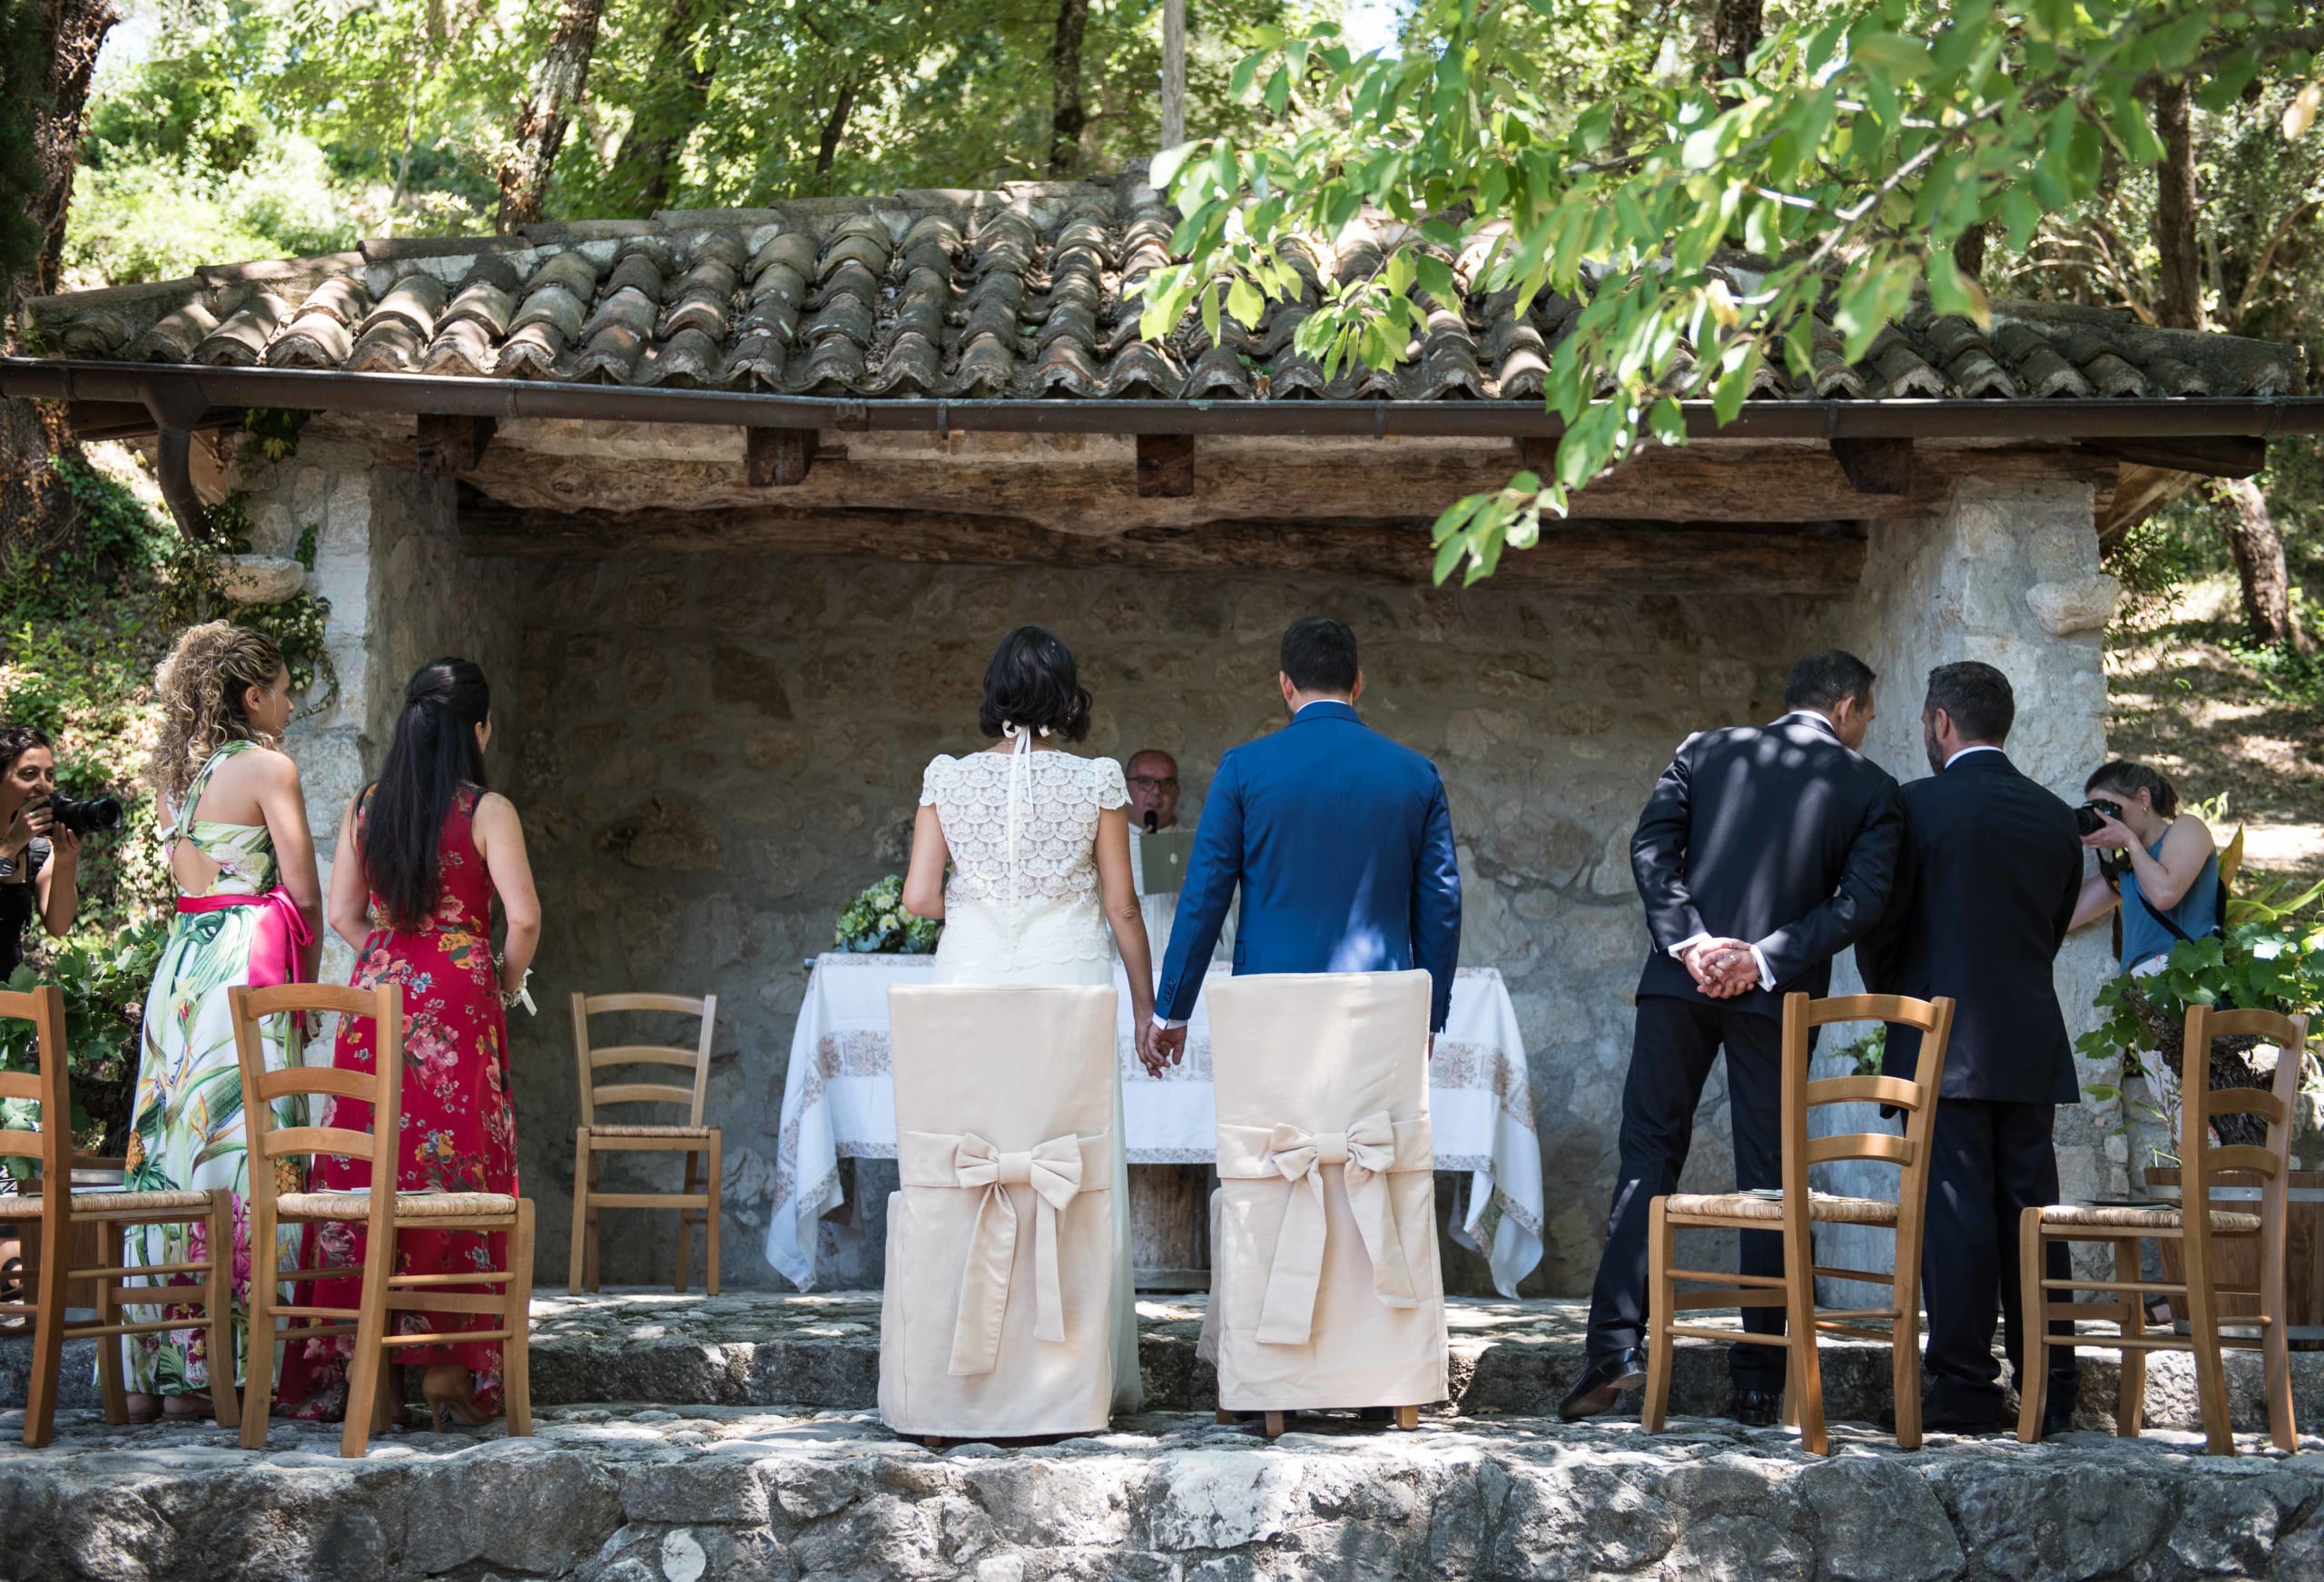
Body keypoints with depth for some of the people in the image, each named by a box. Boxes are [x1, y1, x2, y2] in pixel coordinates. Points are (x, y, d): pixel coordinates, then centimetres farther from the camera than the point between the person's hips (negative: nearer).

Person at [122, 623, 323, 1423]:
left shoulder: (173, 774, 16)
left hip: (180, 958, 7)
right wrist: (306, 978, 7)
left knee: (169, 1144, 6)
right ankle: (202, 1365, -10)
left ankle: (152, 1368, 5)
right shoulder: (268, 767, -5)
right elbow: (304, 894, -7)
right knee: (239, 1143, -7)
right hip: (248, 960, -7)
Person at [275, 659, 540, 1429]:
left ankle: (350, 1364, 9)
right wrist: (506, 981, 6)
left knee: (363, 1167, 7)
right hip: (458, 996, -4)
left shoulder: (365, 807, 7)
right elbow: (524, 917, -11)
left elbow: (343, 914, 8)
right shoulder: (487, 810, -6)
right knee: (455, 1167, 0)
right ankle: (446, 1361, -1)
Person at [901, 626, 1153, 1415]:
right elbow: (1122, 907, 2)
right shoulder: (1095, 783, -1)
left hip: (972, 988, 1)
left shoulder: (949, 779, 3)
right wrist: (1147, 1004, 11)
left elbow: (920, 898, 0)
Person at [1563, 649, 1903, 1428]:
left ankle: (1616, 1342, -6)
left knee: (1648, 1152, 6)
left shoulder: (1706, 751, 12)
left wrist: (1689, 941, -7)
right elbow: (1863, 897, -6)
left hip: (1682, 978, 1)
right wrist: (1767, 959, -9)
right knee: (1768, 1176, 5)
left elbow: (1650, 845, -1)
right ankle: (1758, 1381, 5)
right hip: (1778, 992, -1)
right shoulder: (1871, 787, 6)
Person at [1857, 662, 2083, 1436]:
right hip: (2032, 1045, 5)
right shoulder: (2055, 817, 9)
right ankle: (2048, 1390, 8)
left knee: (1956, 1212, -4)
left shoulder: (1919, 805, -7)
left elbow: (1880, 929, -4)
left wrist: (1894, 1001, 14)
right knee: (2032, 1209, 7)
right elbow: (2054, 928, 14)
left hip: (1945, 1044, -5)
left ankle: (1965, 1387, -5)